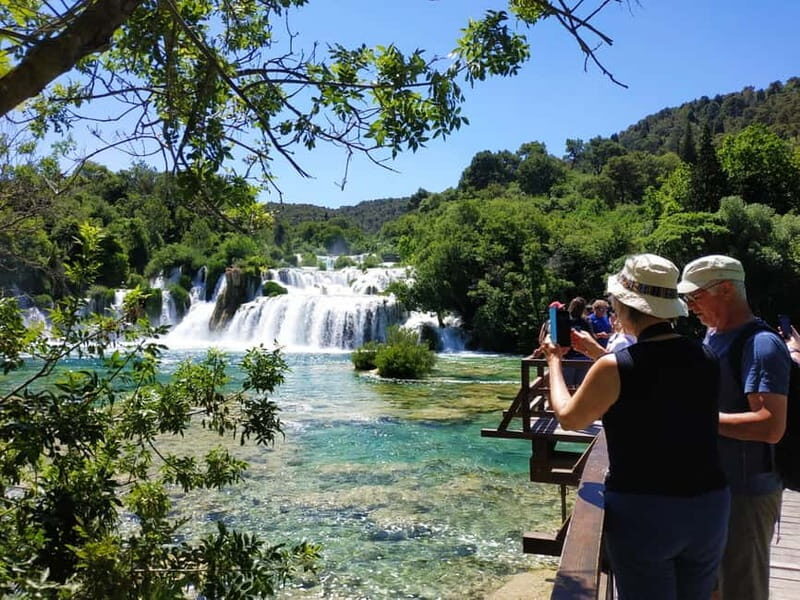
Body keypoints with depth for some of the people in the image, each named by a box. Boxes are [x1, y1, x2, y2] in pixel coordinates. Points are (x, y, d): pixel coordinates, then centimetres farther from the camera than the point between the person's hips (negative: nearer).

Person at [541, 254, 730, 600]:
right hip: (709, 506, 5)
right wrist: (599, 353, 24)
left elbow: (568, 418, -1)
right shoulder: (706, 359, -2)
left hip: (642, 511, -5)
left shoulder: (615, 367, -17)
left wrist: (554, 361, 13)